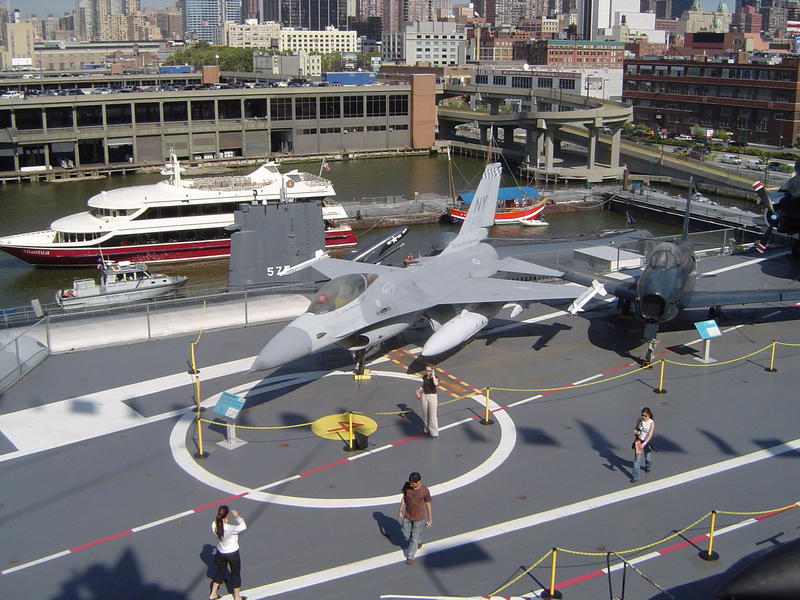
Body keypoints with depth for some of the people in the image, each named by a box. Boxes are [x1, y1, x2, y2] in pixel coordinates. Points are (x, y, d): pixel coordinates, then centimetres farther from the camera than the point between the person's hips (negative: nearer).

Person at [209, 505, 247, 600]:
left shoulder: (214, 525, -21)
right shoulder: (230, 528, -37)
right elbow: (243, 526, -28)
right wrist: (237, 517, -17)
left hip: (220, 552, 5)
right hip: (232, 553, -5)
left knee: (220, 571, 28)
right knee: (235, 573, 18)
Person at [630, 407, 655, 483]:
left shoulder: (652, 423, -16)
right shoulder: (639, 420, -6)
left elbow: (650, 435, -23)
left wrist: (644, 443, -34)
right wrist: (635, 431, -16)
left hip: (646, 441, -2)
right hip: (638, 440, 2)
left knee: (647, 457, 20)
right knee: (637, 459, -2)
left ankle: (648, 467, 54)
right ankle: (635, 477, 1)